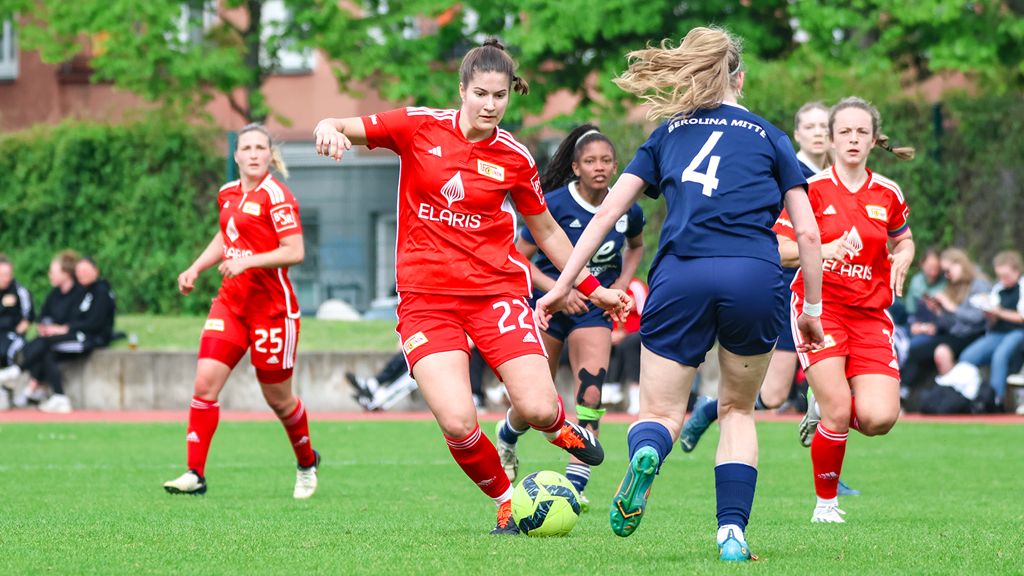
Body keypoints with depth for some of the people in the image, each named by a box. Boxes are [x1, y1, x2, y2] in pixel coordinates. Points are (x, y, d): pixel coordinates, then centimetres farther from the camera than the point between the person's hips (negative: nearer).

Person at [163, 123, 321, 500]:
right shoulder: (228, 193, 10)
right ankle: (195, 474, -9)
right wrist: (195, 269, 17)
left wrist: (248, 261, -27)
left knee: (278, 398, 6)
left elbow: (295, 252, -18)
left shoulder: (275, 196, -12)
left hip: (272, 308, -6)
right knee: (205, 382, -10)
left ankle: (307, 463, 33)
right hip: (230, 302, 6)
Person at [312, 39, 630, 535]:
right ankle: (505, 500, 10)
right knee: (457, 423, -20)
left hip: (497, 289, 1)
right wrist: (329, 129, -24)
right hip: (426, 297, -1)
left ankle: (560, 425, 24)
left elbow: (546, 232, 16)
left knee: (537, 408, -17)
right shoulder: (418, 127, 0)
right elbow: (344, 129, 0)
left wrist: (591, 287, 16)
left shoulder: (514, 158, 3)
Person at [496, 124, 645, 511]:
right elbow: (520, 257, -13)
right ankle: (507, 437, 45)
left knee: (590, 396, -18)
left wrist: (623, 281, 0)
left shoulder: (626, 210, -6)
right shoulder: (555, 204, -18)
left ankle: (574, 486, -16)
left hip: (594, 309, 2)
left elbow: (636, 246, 17)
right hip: (548, 304, -2)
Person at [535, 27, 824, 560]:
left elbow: (608, 210, 14)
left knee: (660, 412, 8)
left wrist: (561, 286, 16)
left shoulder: (667, 133, 20)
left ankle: (644, 455, -29)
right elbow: (807, 232, 11)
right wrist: (812, 310, 21)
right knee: (737, 409, 20)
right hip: (755, 277, 0)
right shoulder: (768, 136, 18)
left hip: (681, 276, 0)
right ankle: (732, 532, 4)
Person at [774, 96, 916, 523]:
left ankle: (824, 409, 22)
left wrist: (902, 257, 1)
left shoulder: (888, 194, 7)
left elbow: (903, 238, 24)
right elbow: (778, 248, -5)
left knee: (878, 419, -12)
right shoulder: (812, 189, -4)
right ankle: (826, 501, 7)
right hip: (819, 307, -3)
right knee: (838, 414, -16)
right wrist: (820, 249, -23)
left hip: (870, 314, 3)